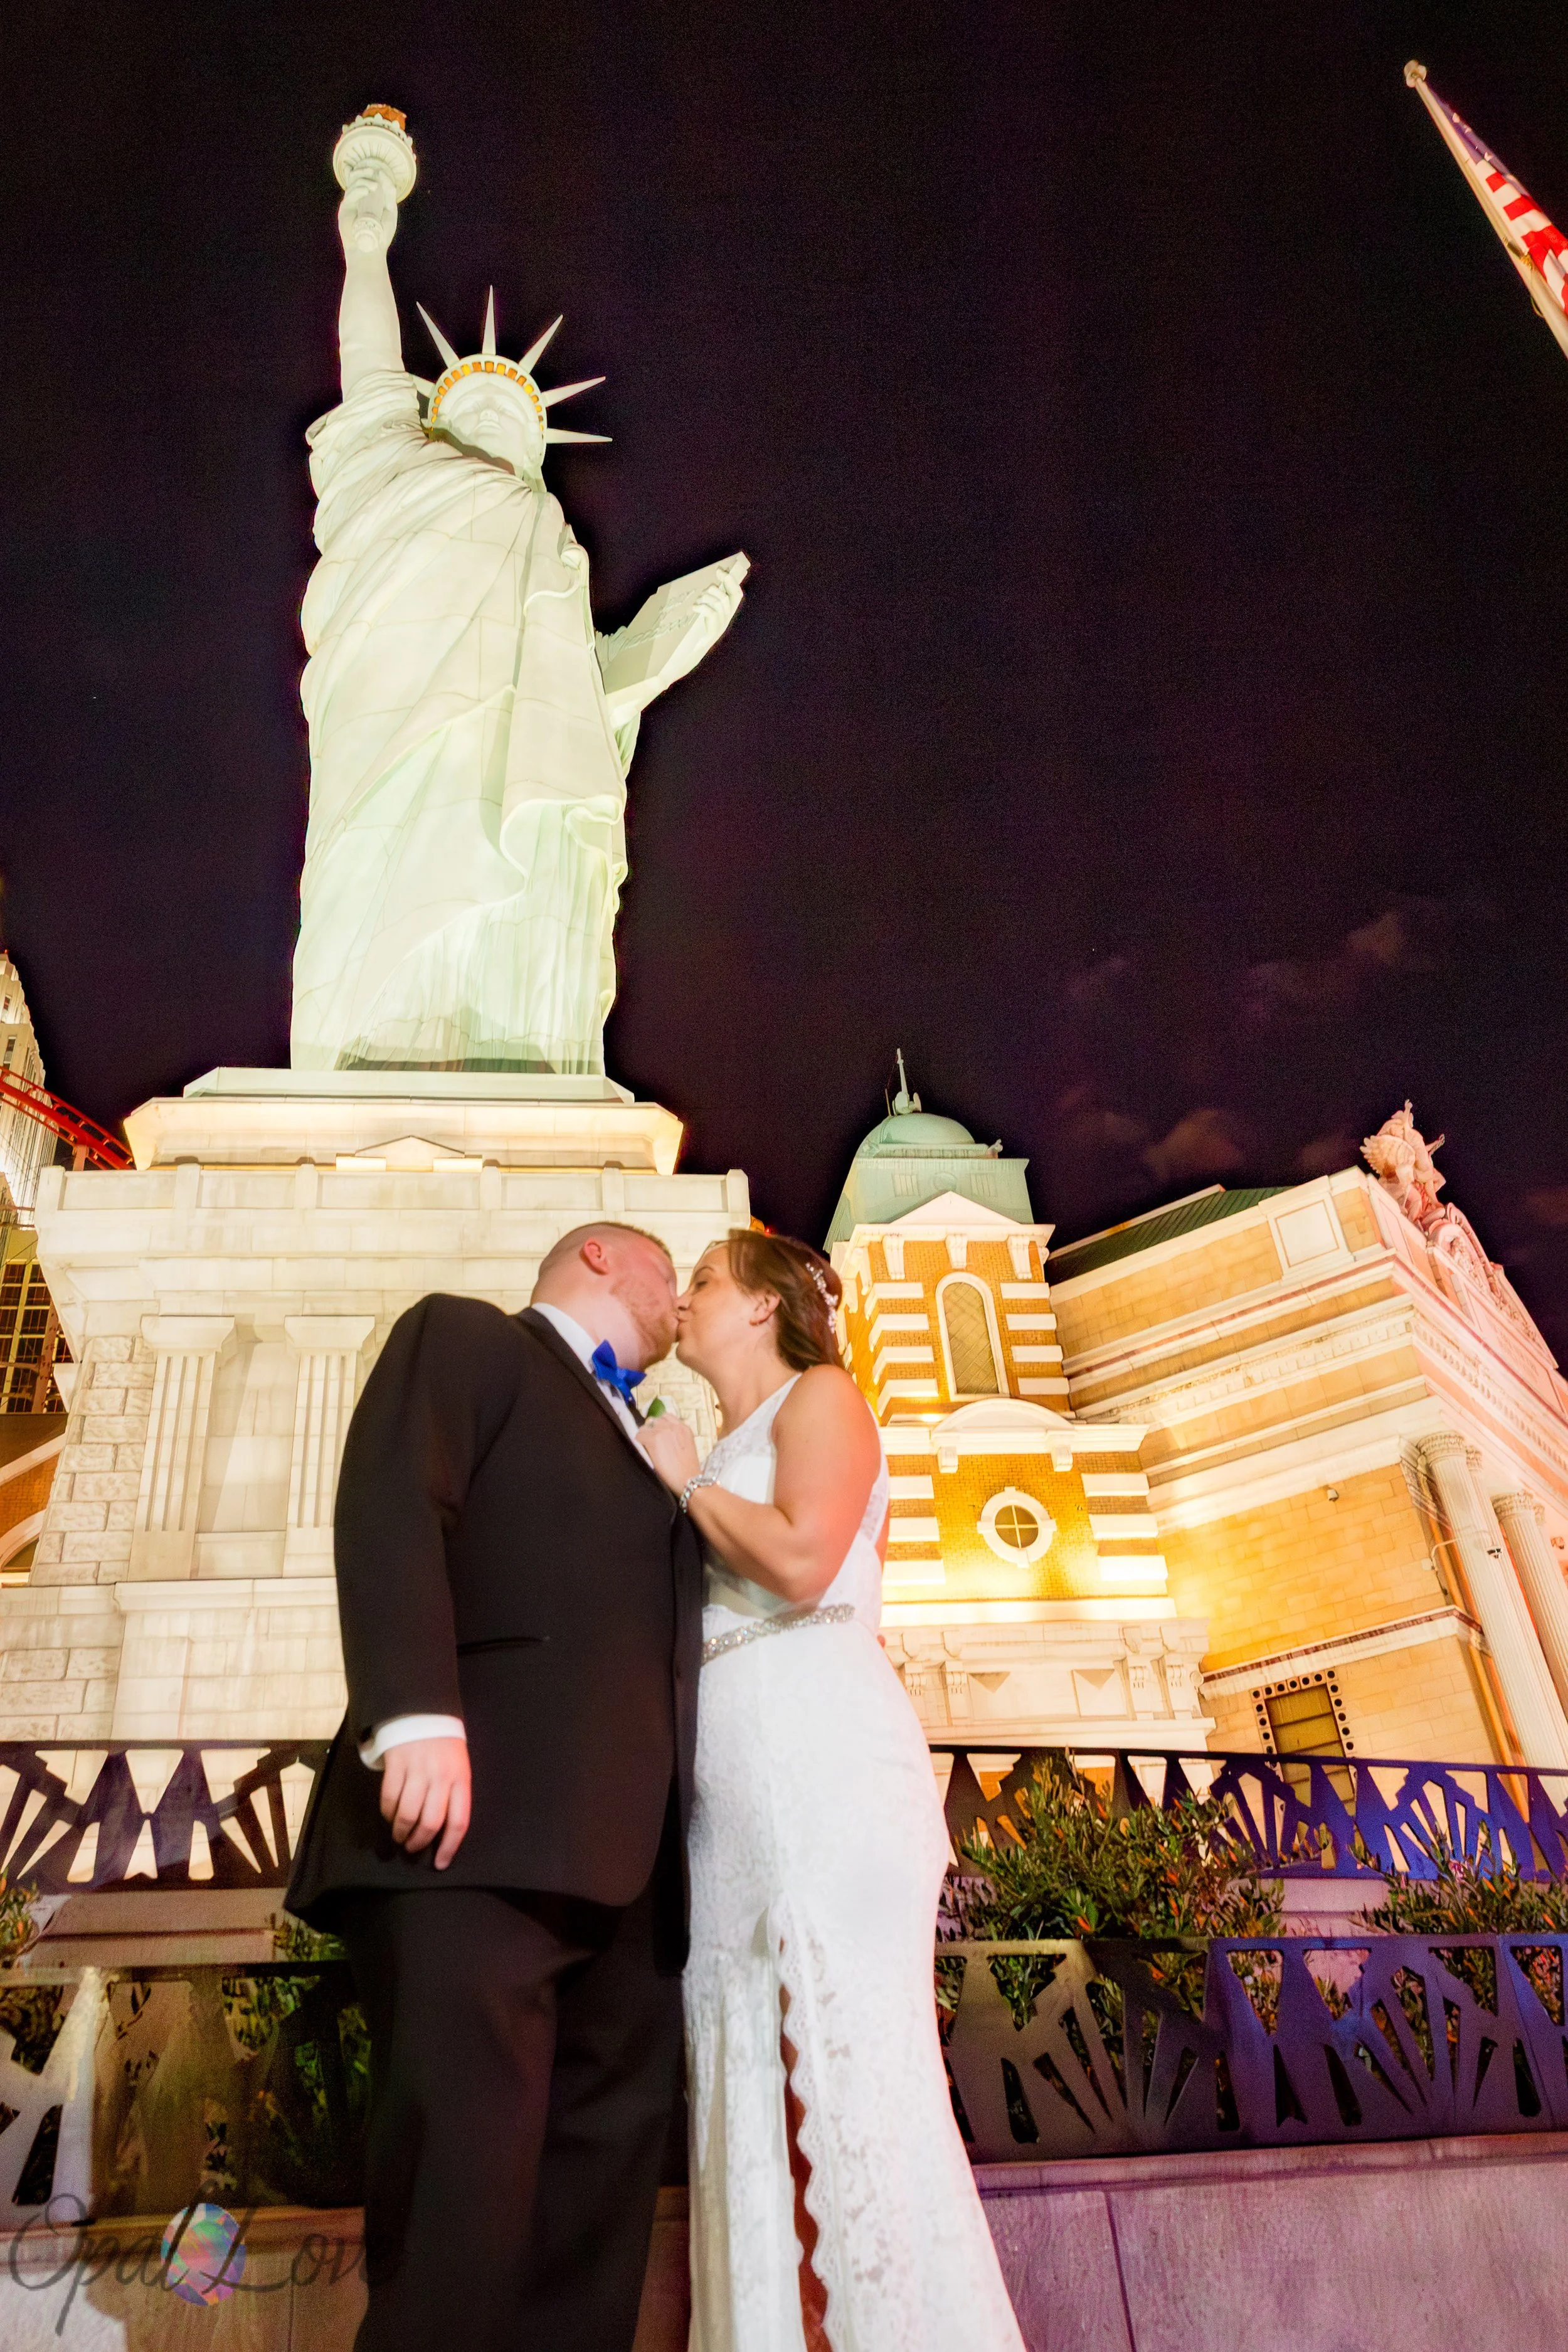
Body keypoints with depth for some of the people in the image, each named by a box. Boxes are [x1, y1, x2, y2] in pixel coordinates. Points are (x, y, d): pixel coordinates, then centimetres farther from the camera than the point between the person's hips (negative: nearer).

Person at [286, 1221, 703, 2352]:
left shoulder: (647, 1449, 33)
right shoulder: (467, 1336, 10)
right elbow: (390, 1508, -8)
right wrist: (419, 1716, -21)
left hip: (622, 1845, 8)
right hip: (478, 1811, -7)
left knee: (608, 2150, 5)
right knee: (464, 2152, -14)